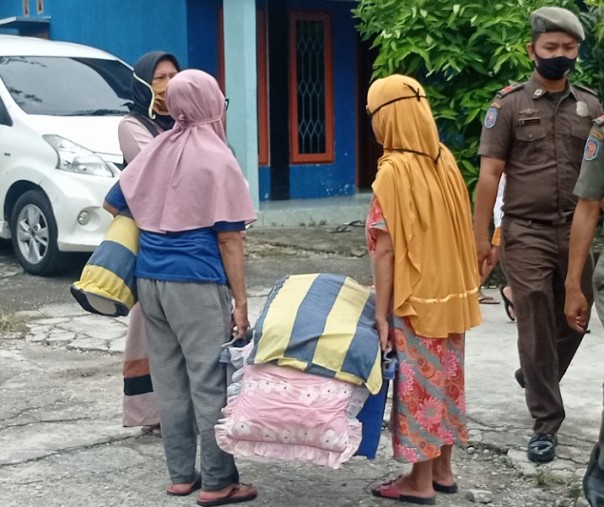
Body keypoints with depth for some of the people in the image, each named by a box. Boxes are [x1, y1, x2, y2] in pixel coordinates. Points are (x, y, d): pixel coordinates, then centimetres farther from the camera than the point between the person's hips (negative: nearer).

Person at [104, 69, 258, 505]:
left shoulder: (155, 150, 10)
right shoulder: (217, 159, -7)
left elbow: (114, 203, 19)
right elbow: (228, 239, -10)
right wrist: (241, 300, -7)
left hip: (150, 279, 7)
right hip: (197, 283, -6)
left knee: (169, 379, 11)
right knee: (211, 382, 0)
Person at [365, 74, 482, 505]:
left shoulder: (394, 171, -17)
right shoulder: (445, 160, 3)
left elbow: (386, 250, -18)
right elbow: (455, 232, 9)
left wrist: (381, 313, -14)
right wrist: (458, 285, 18)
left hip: (416, 300, -7)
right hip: (450, 294, 7)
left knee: (418, 384, 4)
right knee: (445, 380, 16)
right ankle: (443, 470, 27)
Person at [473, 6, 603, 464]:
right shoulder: (509, 104, -1)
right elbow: (489, 174, -2)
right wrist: (480, 236, -7)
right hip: (527, 235, -3)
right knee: (536, 329, -1)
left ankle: (534, 377, 42)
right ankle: (546, 423, 8)